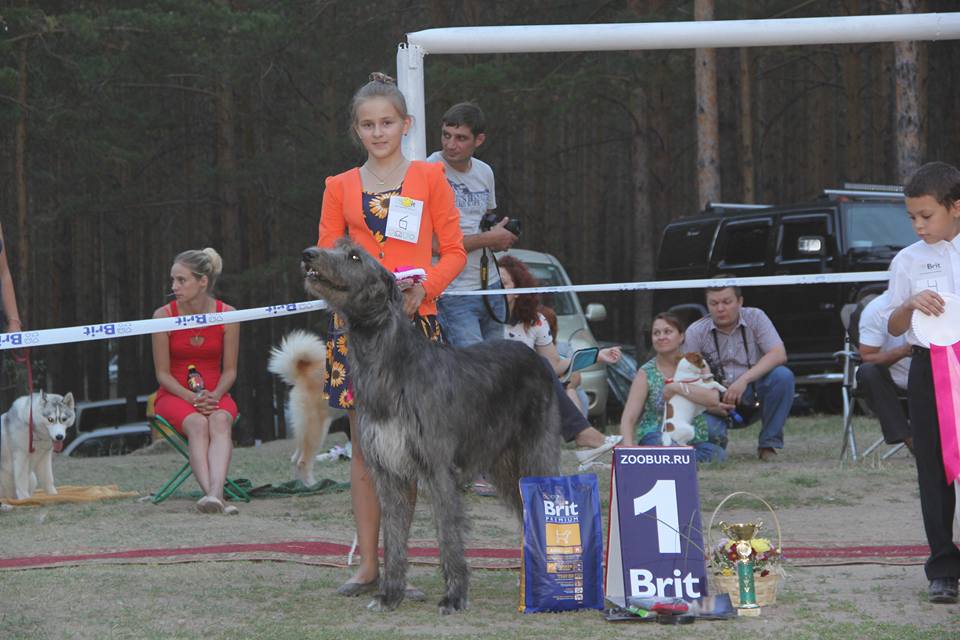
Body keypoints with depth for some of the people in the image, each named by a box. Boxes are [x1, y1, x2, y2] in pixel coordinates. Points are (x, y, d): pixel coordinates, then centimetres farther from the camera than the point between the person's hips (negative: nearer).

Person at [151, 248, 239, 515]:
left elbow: (230, 370, 3)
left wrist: (214, 396, -17)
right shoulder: (164, 315, -5)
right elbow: (162, 373, -2)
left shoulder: (226, 315, -2)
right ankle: (213, 496, -52)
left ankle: (215, 492, -54)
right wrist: (191, 398, -18)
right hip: (174, 394, -1)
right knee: (197, 424, -35)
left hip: (215, 395, 1)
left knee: (220, 420, -34)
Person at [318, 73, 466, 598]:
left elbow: (454, 251, 5)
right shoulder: (340, 188, 10)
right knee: (364, 447, 2)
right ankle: (367, 566, 7)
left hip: (413, 320, -1)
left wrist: (423, 287, -12)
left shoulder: (428, 178, 7)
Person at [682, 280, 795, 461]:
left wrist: (744, 380, -27)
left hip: (752, 398, 1)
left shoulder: (755, 318, -3)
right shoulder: (695, 332, -3)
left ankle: (768, 444, -14)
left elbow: (779, 355, -14)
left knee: (782, 376, -28)